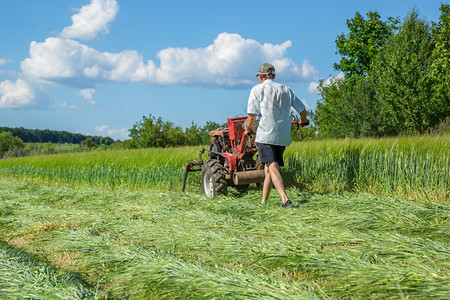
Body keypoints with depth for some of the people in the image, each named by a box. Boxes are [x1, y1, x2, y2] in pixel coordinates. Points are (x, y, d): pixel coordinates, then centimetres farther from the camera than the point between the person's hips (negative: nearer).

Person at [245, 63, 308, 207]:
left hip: (265, 134, -5)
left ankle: (285, 199, -27)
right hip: (284, 136, 5)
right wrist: (303, 122, 44)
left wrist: (247, 130, 11)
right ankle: (263, 200, 18)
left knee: (272, 167, -13)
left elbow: (252, 115, -7)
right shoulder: (286, 90, 15)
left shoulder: (258, 89, 0)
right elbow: (302, 109, 23)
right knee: (268, 168, 13)